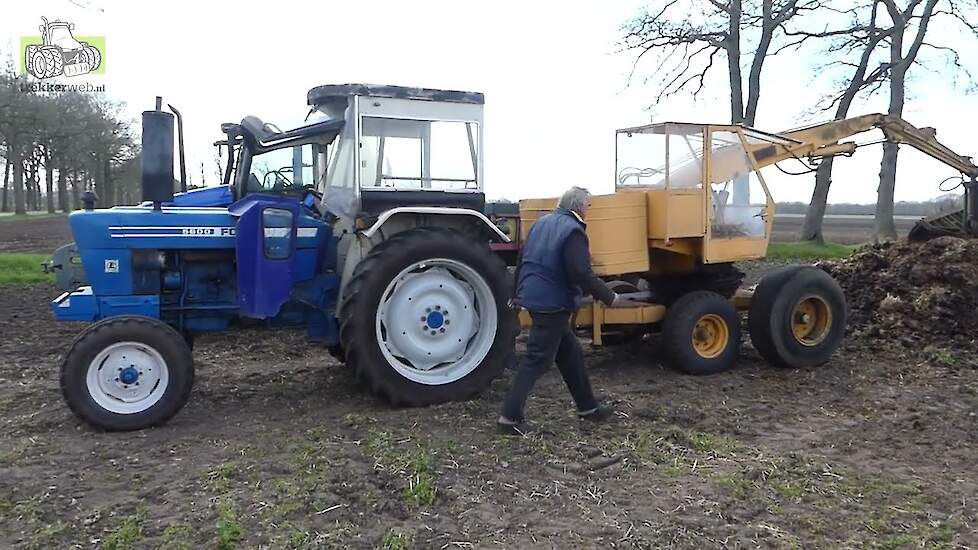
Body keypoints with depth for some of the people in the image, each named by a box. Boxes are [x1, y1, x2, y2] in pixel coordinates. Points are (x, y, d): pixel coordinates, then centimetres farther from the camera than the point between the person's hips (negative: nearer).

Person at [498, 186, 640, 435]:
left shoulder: (542, 223, 12)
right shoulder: (572, 230, -16)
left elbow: (522, 259, 17)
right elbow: (582, 274, -23)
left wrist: (518, 293, 27)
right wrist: (610, 298, -15)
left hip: (534, 297, 10)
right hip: (552, 303, -10)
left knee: (570, 353, 17)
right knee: (537, 360, -4)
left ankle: (587, 406, 27)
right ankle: (510, 416, -2)